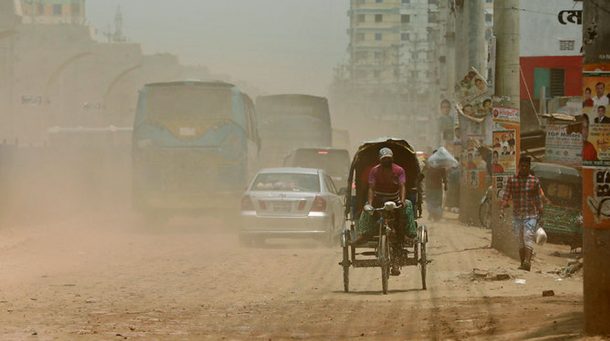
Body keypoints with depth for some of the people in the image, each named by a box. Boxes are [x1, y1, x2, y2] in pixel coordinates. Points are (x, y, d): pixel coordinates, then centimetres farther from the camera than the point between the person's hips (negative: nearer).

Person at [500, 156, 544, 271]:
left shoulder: (535, 181, 3)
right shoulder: (512, 180, 5)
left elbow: (538, 198, 9)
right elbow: (506, 196, 4)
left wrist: (540, 213, 9)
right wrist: (502, 208, -10)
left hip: (531, 215, -3)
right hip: (517, 215, 3)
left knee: (528, 238, -17)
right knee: (520, 241, 8)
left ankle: (527, 262, -29)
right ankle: (523, 264, 16)